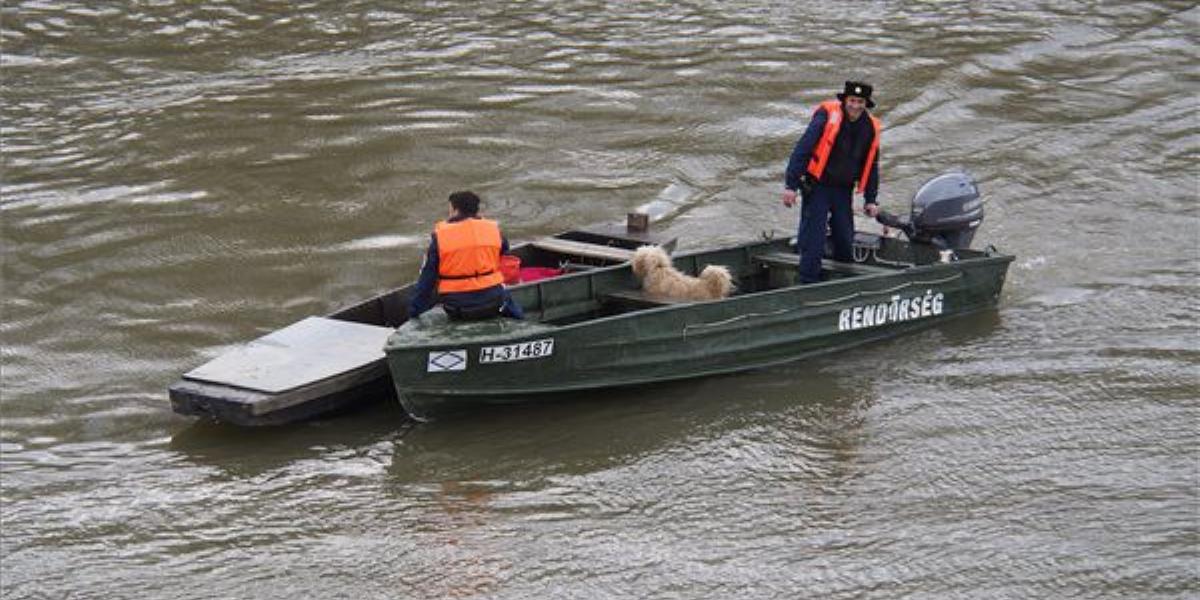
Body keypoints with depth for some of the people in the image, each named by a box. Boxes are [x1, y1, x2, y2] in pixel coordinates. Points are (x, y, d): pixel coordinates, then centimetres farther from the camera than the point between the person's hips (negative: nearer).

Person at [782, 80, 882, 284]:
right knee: (813, 241, -8)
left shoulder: (870, 128, 4)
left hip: (843, 190, 5)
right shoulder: (827, 116, -15)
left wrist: (870, 200, 12)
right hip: (817, 187, -5)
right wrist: (791, 185, -22)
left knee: (845, 240, 9)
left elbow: (871, 166, 15)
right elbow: (802, 149, -18)